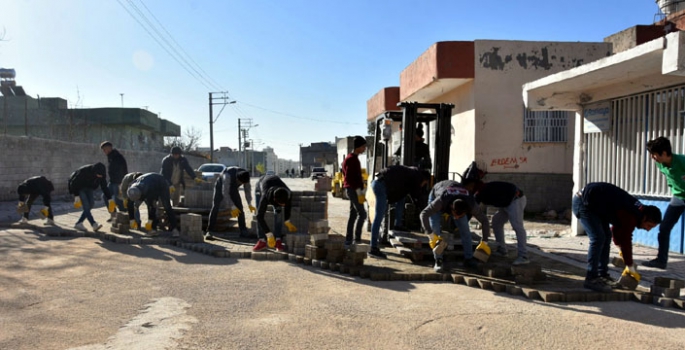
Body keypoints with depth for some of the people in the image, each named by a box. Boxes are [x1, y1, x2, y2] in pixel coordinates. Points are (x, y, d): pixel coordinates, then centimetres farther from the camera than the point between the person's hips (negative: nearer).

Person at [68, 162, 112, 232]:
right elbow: (75, 183, -24)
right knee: (86, 205, -18)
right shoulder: (84, 171, -34)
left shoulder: (101, 175, -19)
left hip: (88, 188, 6)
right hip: (79, 187, -6)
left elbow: (104, 187, -11)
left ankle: (78, 223, 7)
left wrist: (109, 199, -14)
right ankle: (94, 224, -25)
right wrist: (77, 196, -23)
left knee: (91, 204, -4)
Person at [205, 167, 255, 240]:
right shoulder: (228, 175, -43)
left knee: (240, 208, -6)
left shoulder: (245, 176, -26)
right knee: (215, 207, -19)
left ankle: (243, 231, 2)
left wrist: (249, 204, -21)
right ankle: (209, 232, -18)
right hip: (220, 187, -4)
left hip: (233, 188, 4)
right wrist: (233, 207, -39)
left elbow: (247, 190, -13)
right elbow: (225, 192, -39)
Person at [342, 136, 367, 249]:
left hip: (353, 189, 10)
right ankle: (357, 239, -10)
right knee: (362, 214, -11)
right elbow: (349, 176, -20)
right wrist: (358, 189, -21)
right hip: (353, 190, -10)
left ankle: (348, 240, 13)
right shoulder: (351, 159, -14)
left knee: (353, 214, 10)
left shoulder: (354, 158, 17)